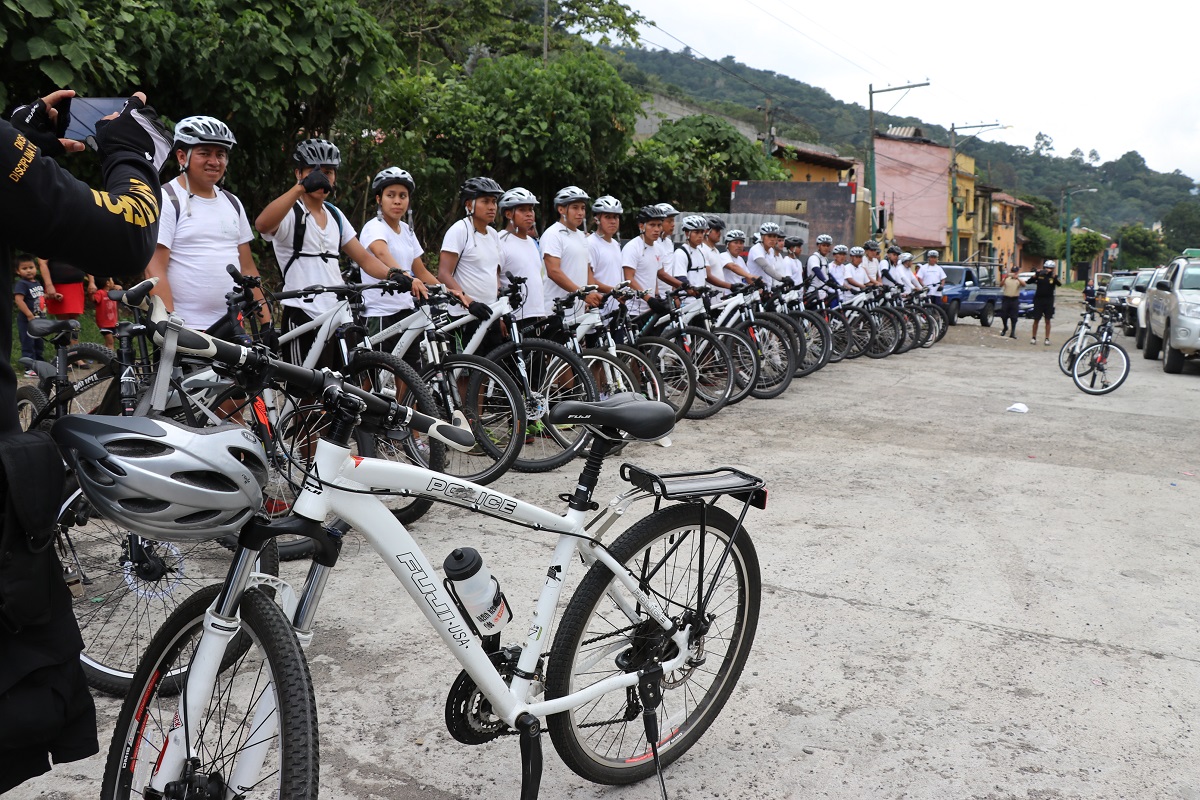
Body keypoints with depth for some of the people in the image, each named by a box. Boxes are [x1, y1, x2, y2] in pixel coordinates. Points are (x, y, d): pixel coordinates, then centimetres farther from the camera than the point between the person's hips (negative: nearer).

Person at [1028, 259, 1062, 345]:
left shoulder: (1053, 277, -1)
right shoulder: (1039, 275, 0)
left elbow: (1059, 284, -18)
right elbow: (1029, 281, -8)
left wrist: (1055, 276, -34)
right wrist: (1035, 275, -25)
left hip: (1049, 300, 0)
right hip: (1038, 299, 0)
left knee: (1047, 320, 4)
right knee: (1036, 320, 4)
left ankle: (1047, 339, 9)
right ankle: (1034, 338, 13)